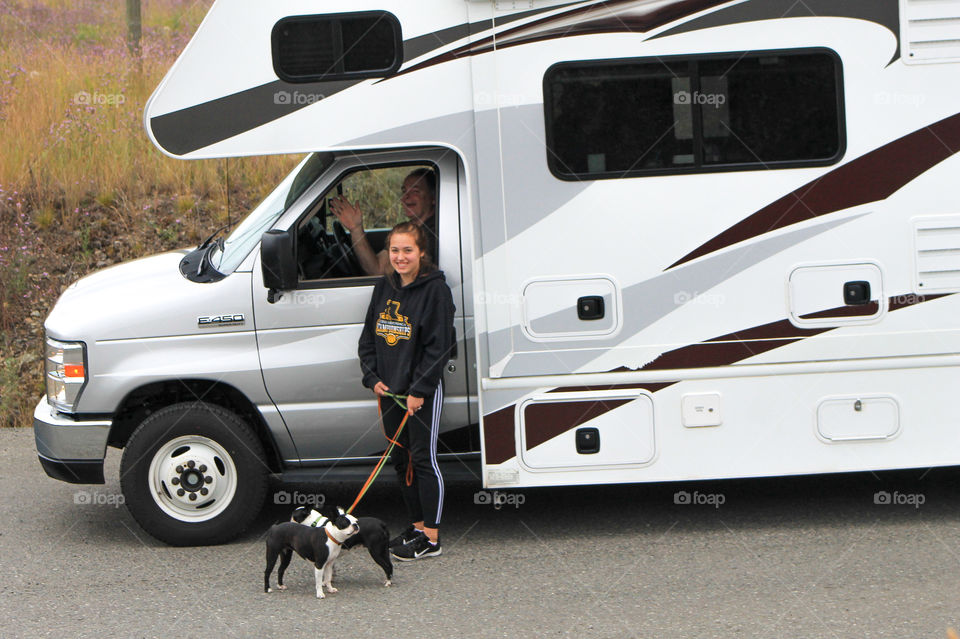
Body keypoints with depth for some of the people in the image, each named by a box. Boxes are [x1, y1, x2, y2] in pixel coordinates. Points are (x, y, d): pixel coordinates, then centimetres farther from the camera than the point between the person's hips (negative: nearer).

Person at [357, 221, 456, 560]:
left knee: (424, 459, -4)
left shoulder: (435, 289, -11)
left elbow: (439, 346, -14)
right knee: (401, 459, 13)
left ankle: (431, 537, 2)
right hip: (389, 390, 7)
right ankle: (417, 525, 26)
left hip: (423, 391, -7)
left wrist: (419, 389, -17)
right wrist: (373, 377, 2)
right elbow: (368, 337, 15)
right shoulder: (384, 288, 10)